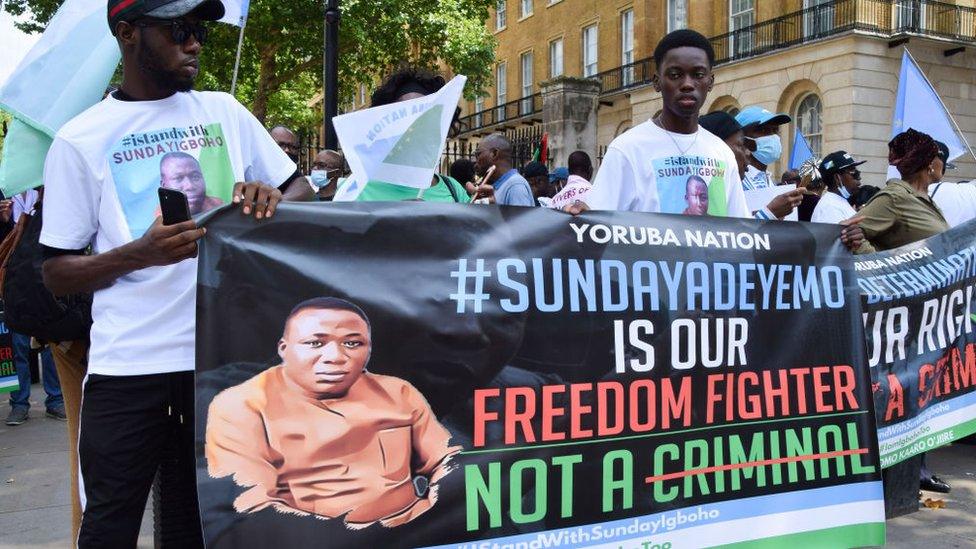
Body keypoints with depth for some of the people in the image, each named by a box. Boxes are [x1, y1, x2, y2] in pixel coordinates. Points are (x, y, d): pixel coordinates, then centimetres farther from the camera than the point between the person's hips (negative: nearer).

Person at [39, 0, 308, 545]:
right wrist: (141, 253, -18)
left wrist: (271, 198, -11)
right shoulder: (81, 140, 2)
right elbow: (57, 272, 1)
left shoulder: (224, 111, 9)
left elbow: (303, 190, 13)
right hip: (129, 363, -2)